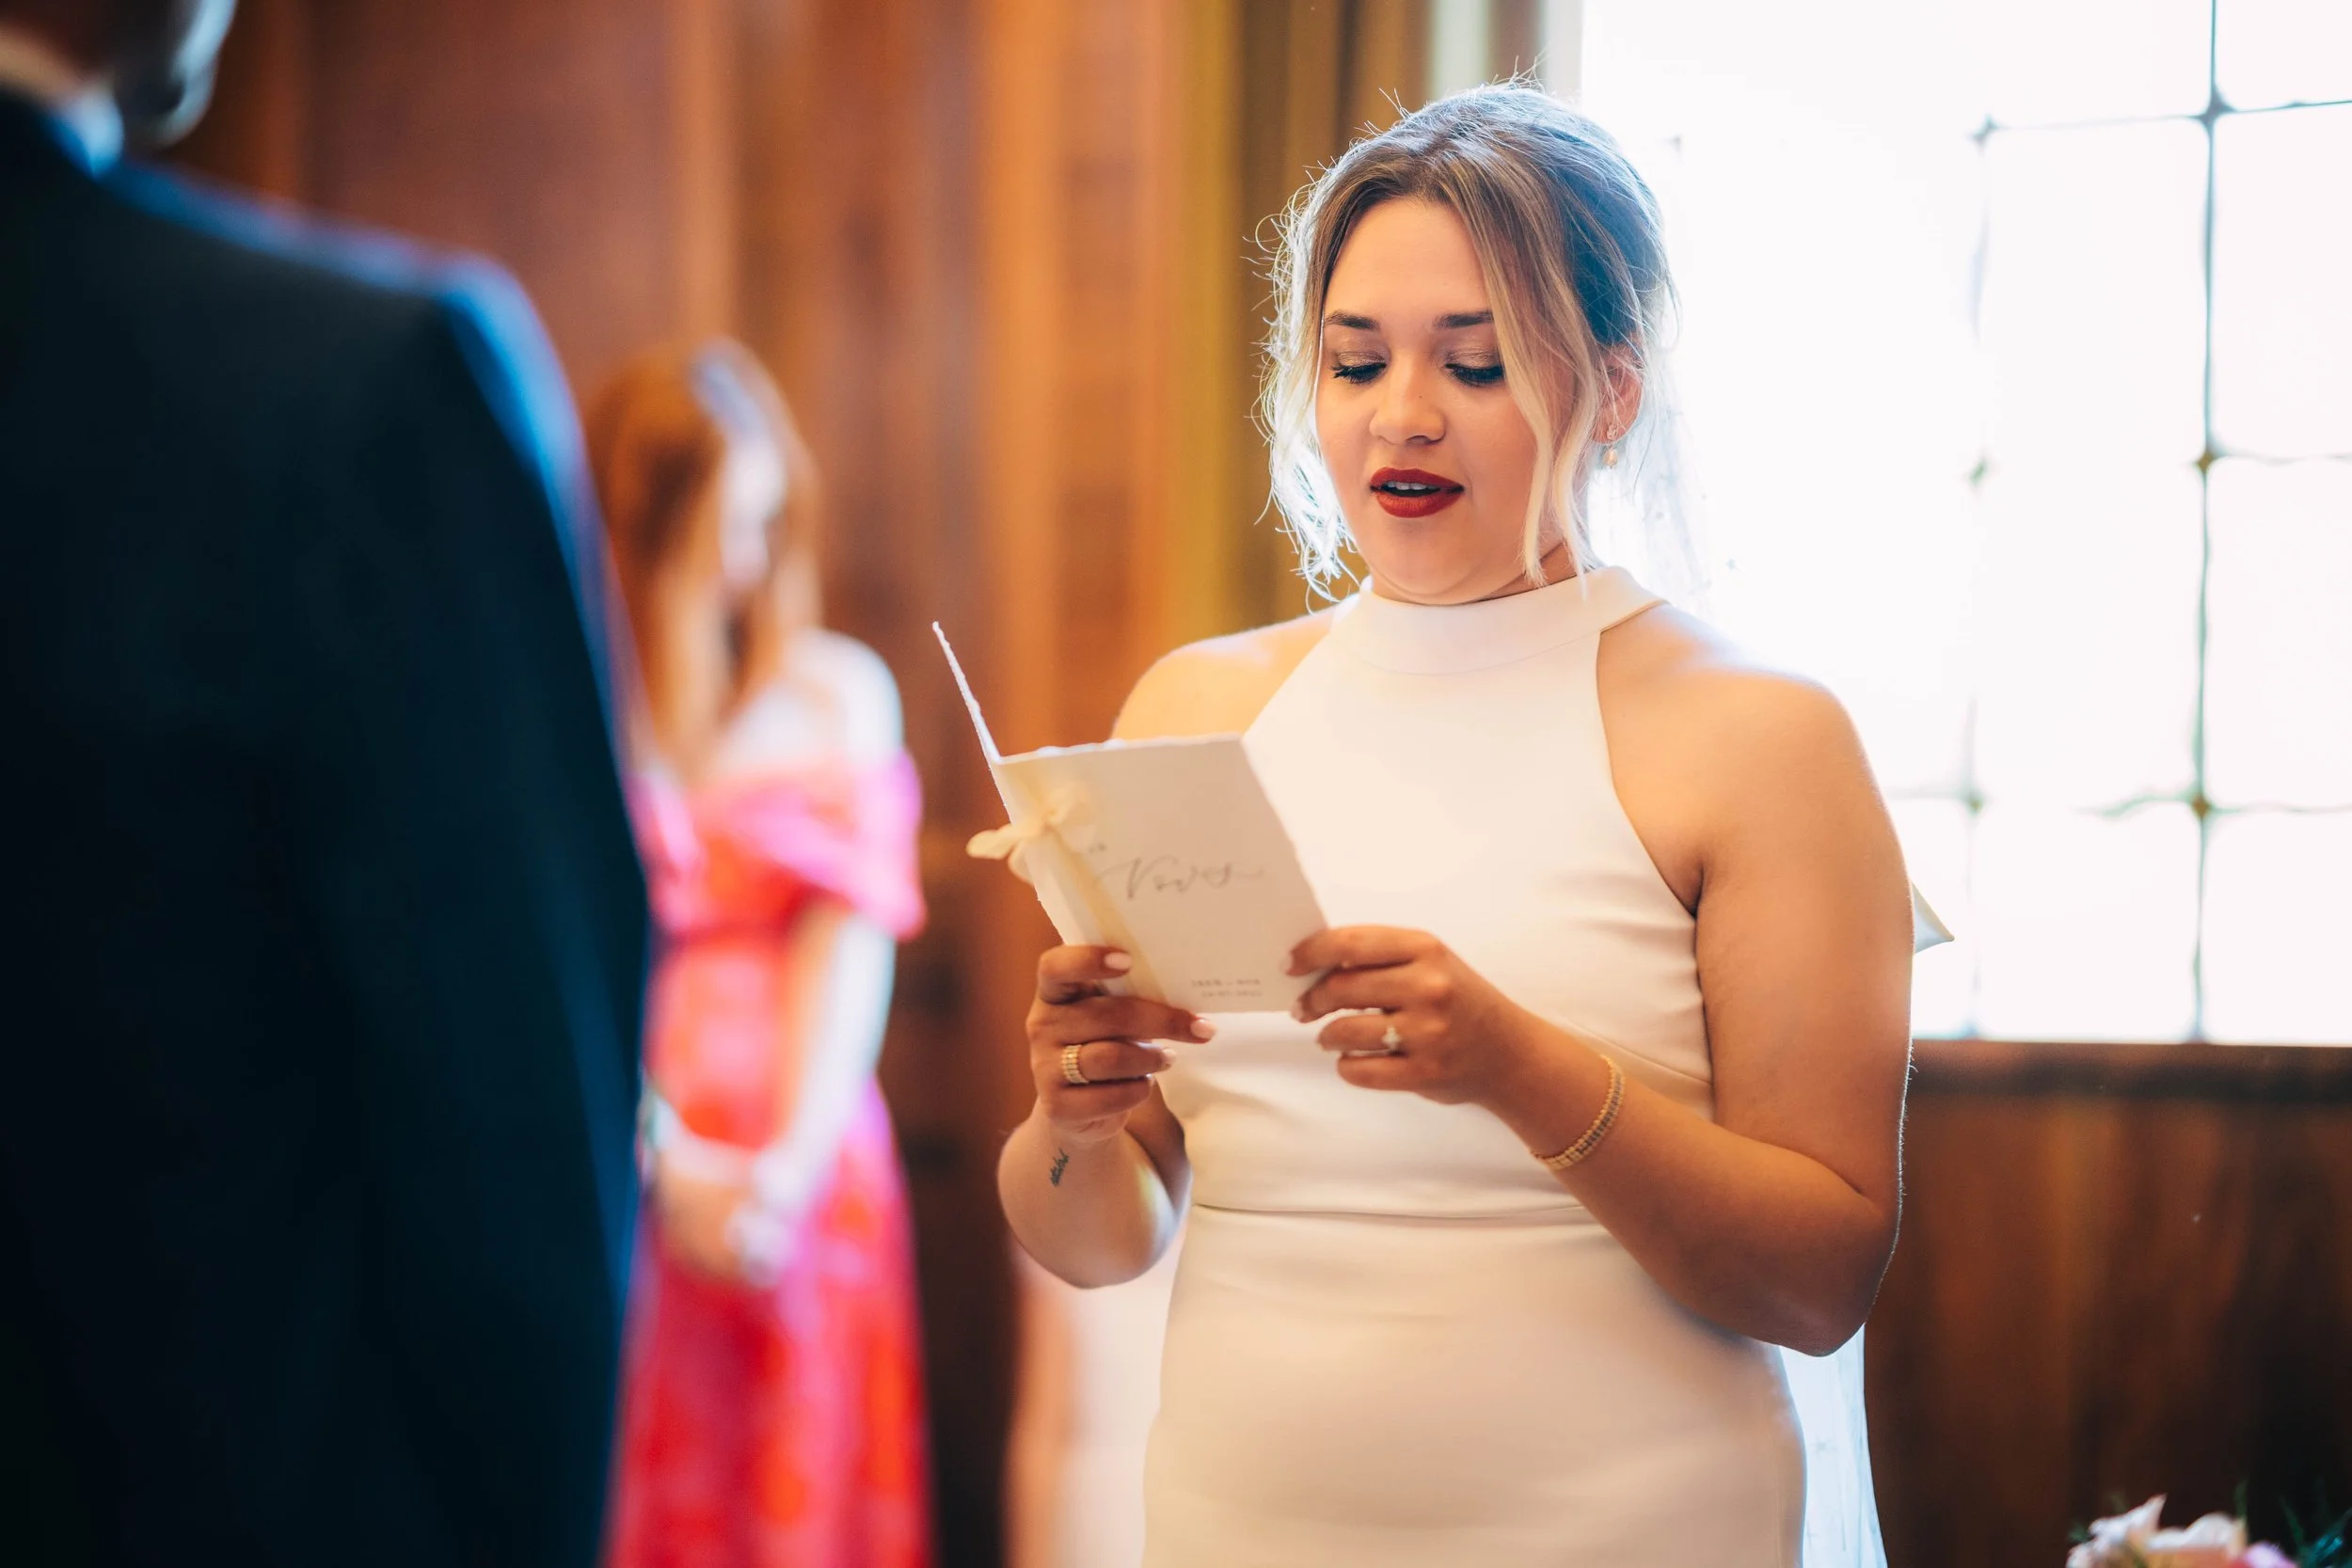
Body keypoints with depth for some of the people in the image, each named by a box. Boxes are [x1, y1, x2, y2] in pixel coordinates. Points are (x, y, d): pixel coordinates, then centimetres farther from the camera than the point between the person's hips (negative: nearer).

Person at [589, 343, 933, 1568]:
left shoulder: (839, 693, 9)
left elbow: (855, 930, 0)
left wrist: (788, 1165, -12)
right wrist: (673, 1168, -14)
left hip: (804, 1178, 2)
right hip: (613, 1180, -2)